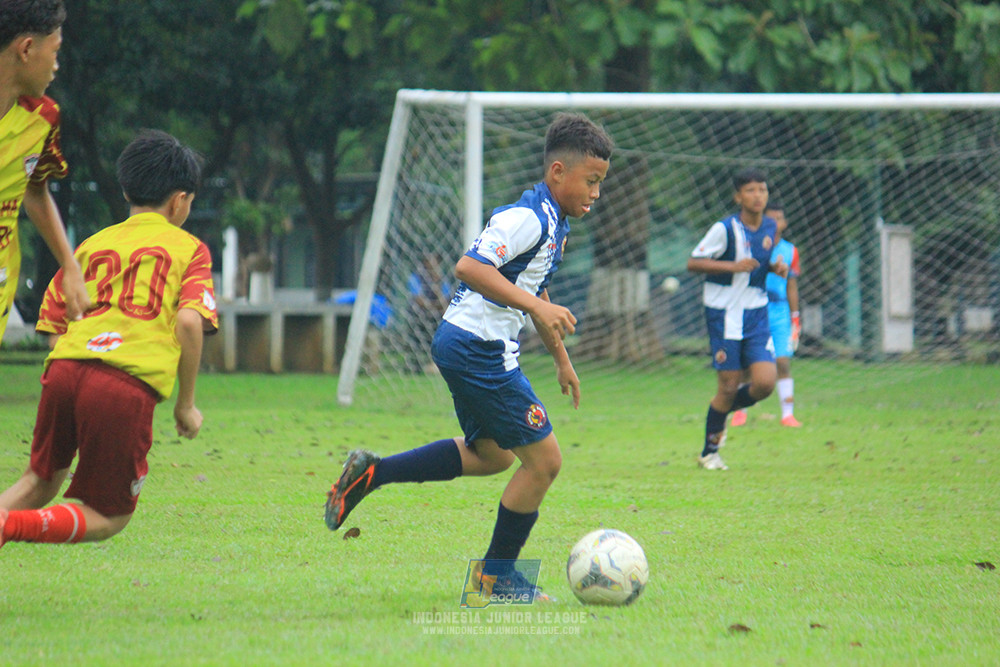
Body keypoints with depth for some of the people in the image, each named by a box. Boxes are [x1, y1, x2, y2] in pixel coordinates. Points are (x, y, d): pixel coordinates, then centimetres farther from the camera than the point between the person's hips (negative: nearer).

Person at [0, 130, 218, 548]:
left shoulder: (92, 244, 25)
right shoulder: (188, 248, 14)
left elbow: (53, 329, 18)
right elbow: (189, 321, -2)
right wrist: (186, 403, 6)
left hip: (64, 369, 4)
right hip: (129, 387, -4)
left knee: (39, 482, 26)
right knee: (109, 517, 9)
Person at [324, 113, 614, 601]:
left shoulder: (554, 222, 14)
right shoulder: (527, 217, -18)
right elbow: (469, 267, -29)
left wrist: (561, 358, 32)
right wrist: (536, 306, -32)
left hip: (461, 343, 11)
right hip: (479, 348, -11)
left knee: (493, 454, 26)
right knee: (543, 460, -4)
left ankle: (372, 472, 22)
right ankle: (496, 574, 9)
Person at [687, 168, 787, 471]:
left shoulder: (770, 228, 5)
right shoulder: (725, 229, -13)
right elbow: (693, 263, -12)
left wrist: (776, 267, 1)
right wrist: (733, 266, -23)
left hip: (756, 315, 5)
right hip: (724, 315, -5)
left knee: (765, 382, -9)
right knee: (728, 386, -3)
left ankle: (723, 411, 22)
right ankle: (709, 453, 15)